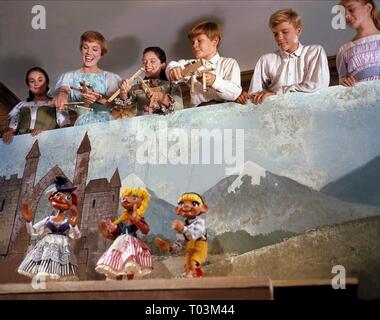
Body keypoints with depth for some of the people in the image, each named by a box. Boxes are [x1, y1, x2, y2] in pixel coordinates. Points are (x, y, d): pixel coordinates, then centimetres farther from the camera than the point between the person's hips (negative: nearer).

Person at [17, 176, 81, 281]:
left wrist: (74, 225, -24)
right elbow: (33, 231, 14)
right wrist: (28, 221, -2)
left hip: (62, 250, -1)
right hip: (47, 248, 1)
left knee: (61, 278, -11)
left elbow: (76, 236, -6)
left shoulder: (69, 222, 7)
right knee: (42, 276, -11)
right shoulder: (48, 220, 11)